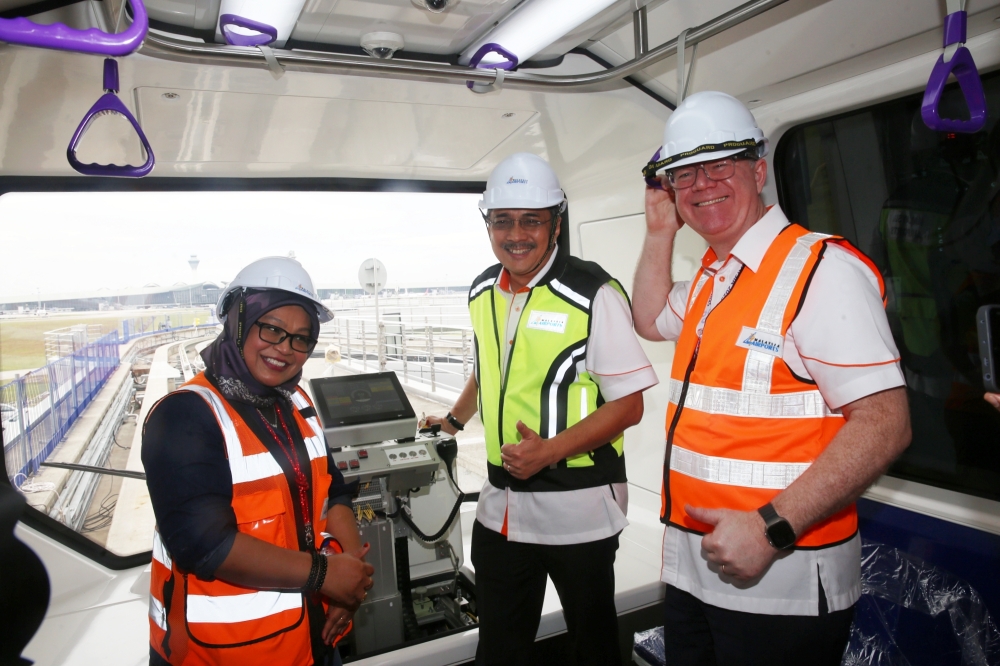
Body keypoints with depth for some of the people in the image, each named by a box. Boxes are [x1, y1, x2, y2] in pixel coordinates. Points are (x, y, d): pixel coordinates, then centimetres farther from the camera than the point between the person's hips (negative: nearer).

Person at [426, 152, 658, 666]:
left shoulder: (593, 294, -15)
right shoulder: (483, 292, 4)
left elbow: (628, 405, -15)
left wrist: (550, 450, -24)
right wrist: (455, 420, 29)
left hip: (578, 508, -5)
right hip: (501, 507, 6)